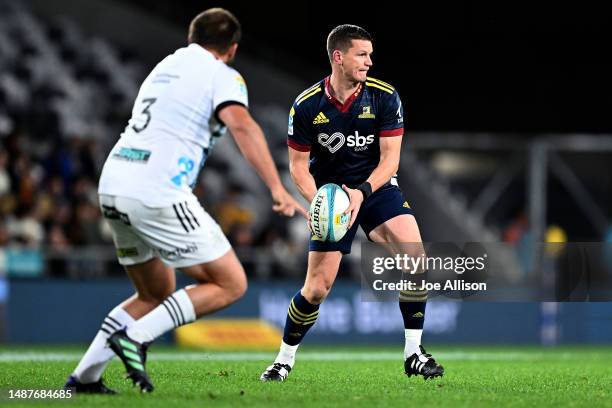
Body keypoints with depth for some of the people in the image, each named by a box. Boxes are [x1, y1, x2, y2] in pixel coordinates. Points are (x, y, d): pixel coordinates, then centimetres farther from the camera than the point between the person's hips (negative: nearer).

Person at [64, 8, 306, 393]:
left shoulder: (165, 66, 24)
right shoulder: (223, 76, 0)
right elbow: (242, 125, -19)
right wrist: (277, 188, -26)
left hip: (113, 186, 8)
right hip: (158, 194, -8)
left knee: (156, 294, 22)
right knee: (231, 285, 0)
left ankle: (85, 375, 15)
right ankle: (135, 338, -11)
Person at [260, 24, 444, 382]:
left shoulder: (384, 97, -12)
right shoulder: (307, 105, -12)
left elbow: (390, 158, -12)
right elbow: (298, 164, -4)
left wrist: (362, 192, -28)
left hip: (377, 186, 1)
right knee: (318, 286, -7)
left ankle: (414, 353, -13)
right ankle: (285, 359, 17)